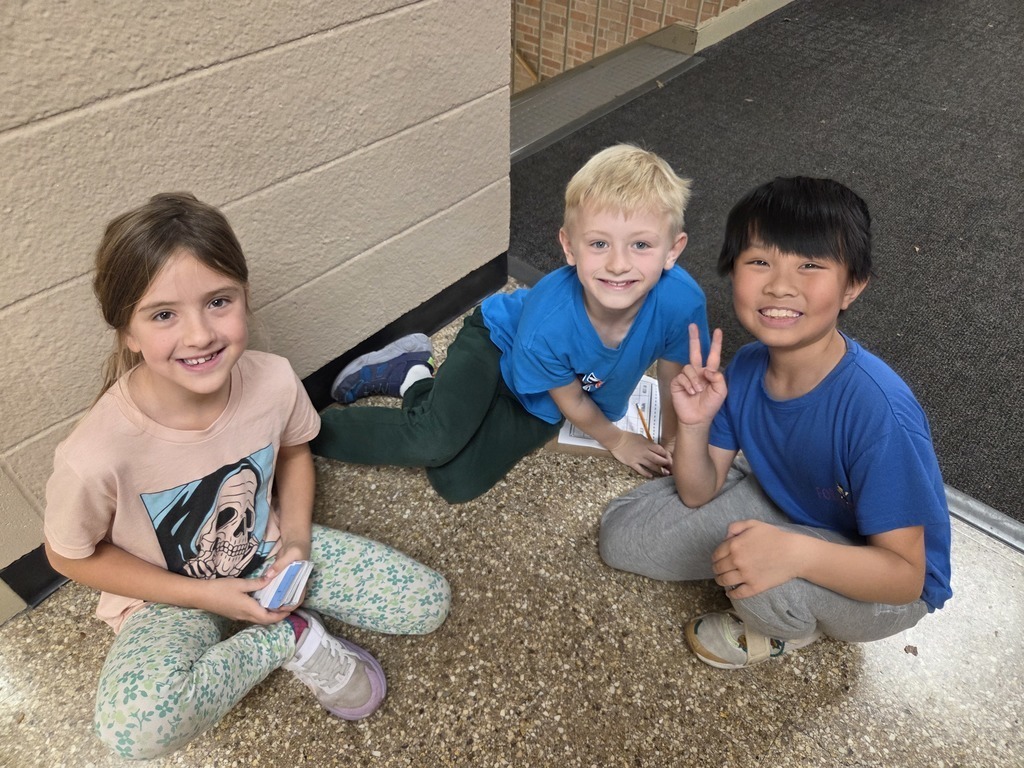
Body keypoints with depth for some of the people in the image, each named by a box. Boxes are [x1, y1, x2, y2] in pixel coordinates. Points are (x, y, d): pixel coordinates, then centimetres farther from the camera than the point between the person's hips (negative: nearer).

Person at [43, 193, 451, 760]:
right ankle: (290, 637, -8)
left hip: (267, 550, 3)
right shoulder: (96, 456, -33)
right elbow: (70, 556, -12)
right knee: (134, 729, -32)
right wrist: (203, 595, -16)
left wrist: (297, 538, -13)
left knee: (429, 603, -5)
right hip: (169, 593, -2)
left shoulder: (274, 382, -24)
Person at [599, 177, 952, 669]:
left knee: (760, 581, -38)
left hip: (884, 586, -5)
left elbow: (907, 576, -27)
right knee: (621, 533, 0)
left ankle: (796, 628, 0)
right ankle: (775, 605, 10)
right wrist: (694, 424, -27)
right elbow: (698, 494, -7)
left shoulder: (878, 409, -35)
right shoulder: (747, 368, -16)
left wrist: (796, 552, -46)